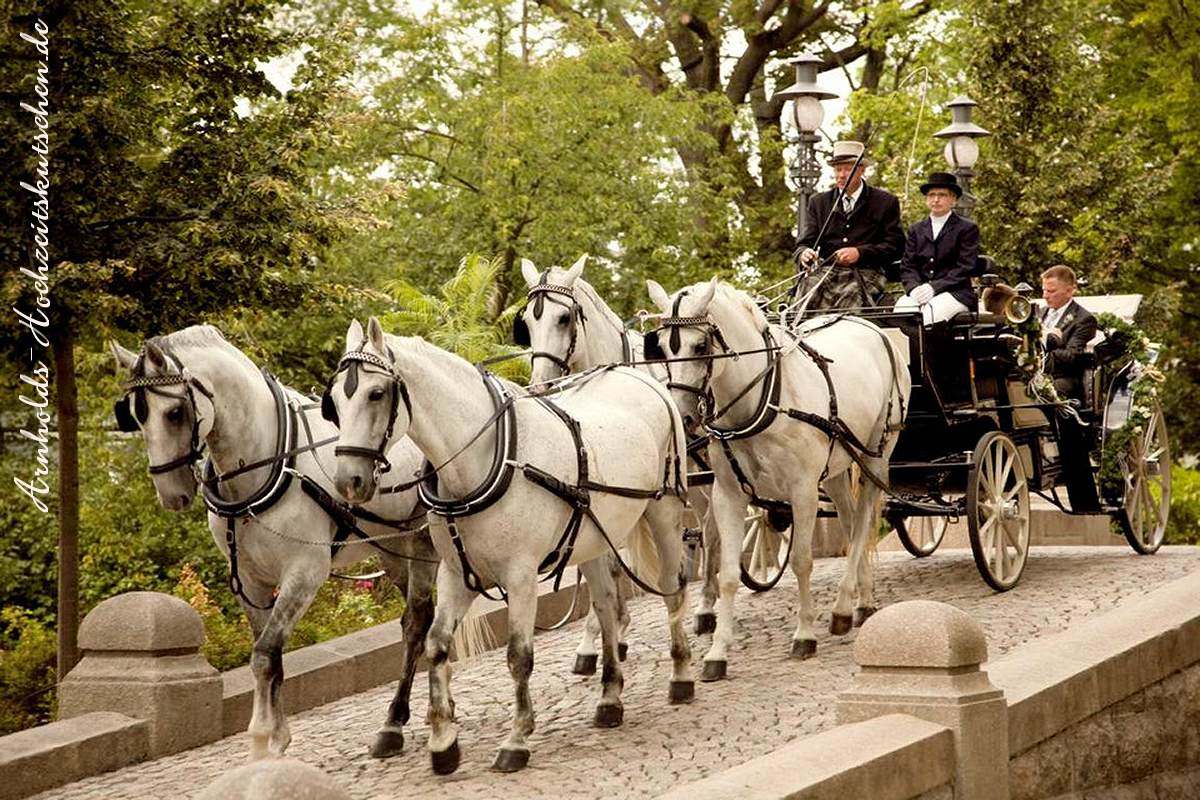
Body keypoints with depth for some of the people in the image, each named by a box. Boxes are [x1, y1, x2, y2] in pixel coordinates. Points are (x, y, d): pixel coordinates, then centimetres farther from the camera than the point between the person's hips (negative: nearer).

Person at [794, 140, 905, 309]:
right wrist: (804, 254, -13)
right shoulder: (819, 202, 20)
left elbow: (895, 246, 3)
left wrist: (860, 252, -12)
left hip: (865, 274, -2)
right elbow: (805, 242, 14)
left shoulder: (885, 202, 11)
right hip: (824, 272, 2)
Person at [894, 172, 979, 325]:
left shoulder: (968, 229, 7)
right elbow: (907, 266, 12)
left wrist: (933, 287, -15)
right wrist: (914, 288, -11)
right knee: (901, 307, -30)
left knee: (928, 314, -34)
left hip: (955, 293, -3)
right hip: (919, 293, 3)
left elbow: (965, 268, -3)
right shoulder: (916, 230, 21)